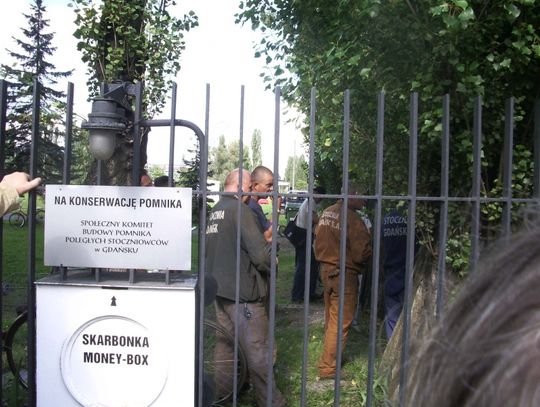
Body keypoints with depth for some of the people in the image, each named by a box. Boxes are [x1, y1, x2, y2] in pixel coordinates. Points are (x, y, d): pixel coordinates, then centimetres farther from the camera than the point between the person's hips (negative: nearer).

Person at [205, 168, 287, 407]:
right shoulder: (240, 210, -14)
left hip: (219, 289, 8)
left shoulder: (214, 212, 11)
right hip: (243, 292, -8)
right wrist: (272, 264, 1)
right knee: (257, 352, 2)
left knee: (225, 347, 17)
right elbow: (261, 254, -19)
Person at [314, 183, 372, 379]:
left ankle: (329, 353, 38)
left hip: (326, 269, 8)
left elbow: (318, 240, 12)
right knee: (341, 322, 2)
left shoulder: (326, 212, 2)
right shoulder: (353, 219, -21)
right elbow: (362, 253, -19)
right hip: (344, 274, -8)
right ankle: (327, 367, 7)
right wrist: (369, 238, -3)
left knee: (331, 317, 22)